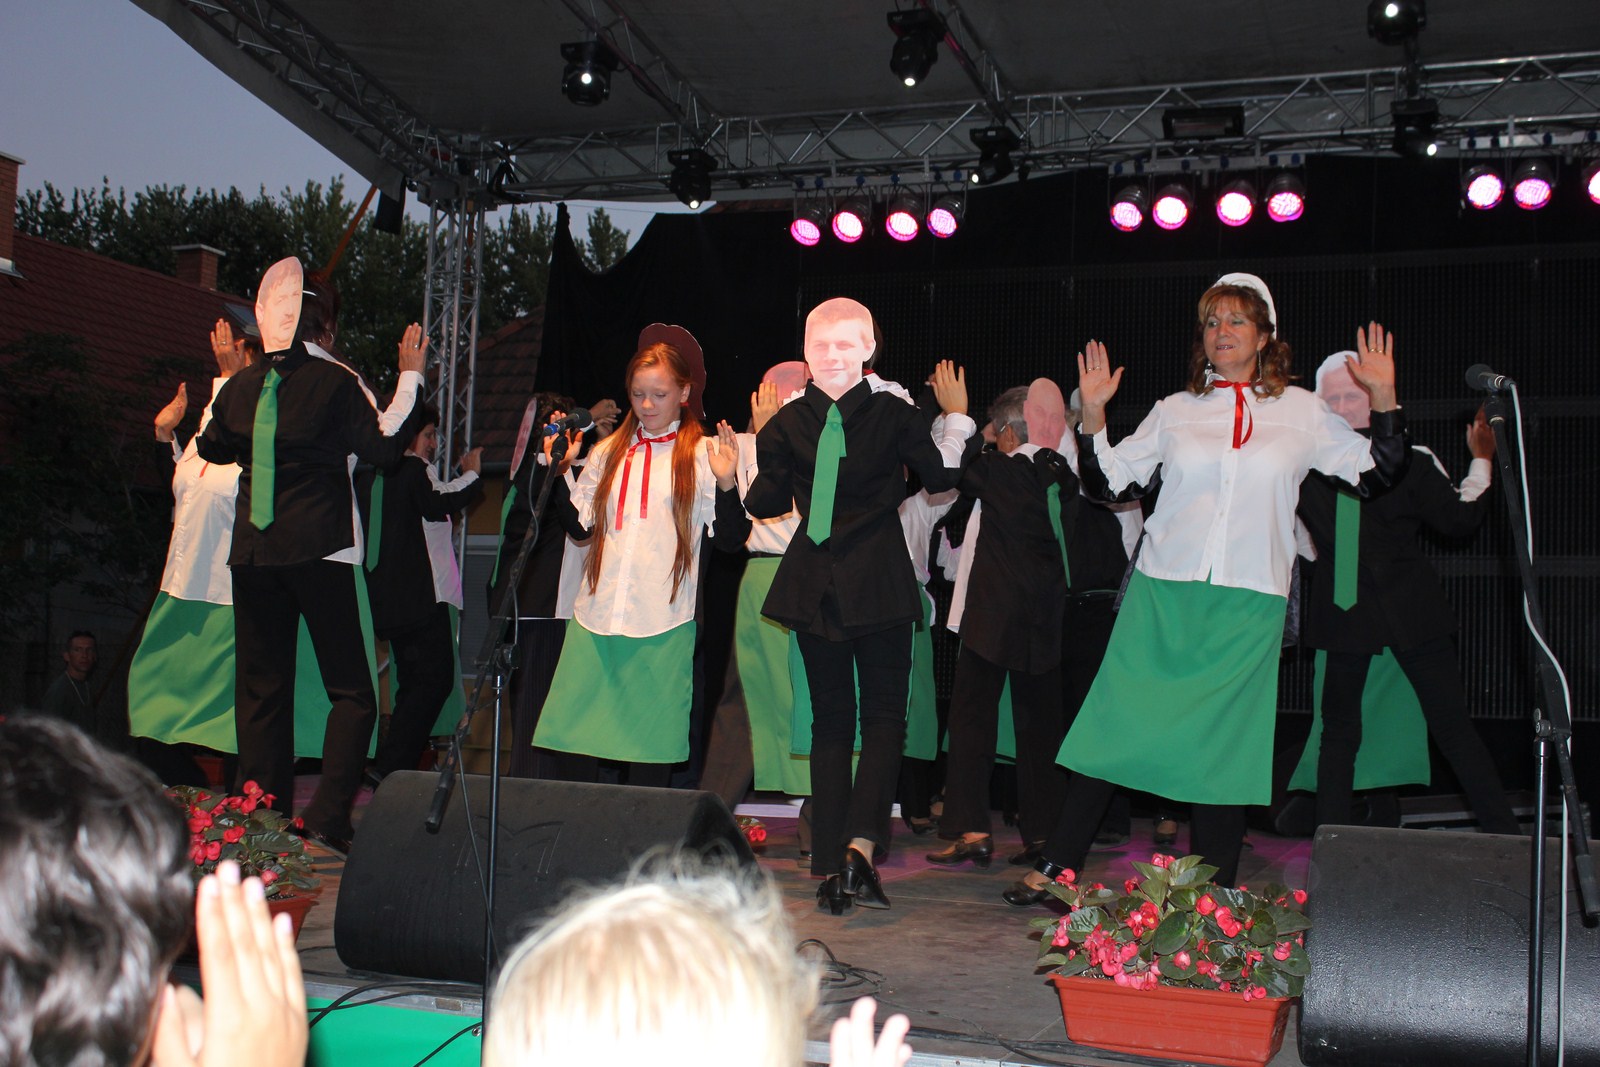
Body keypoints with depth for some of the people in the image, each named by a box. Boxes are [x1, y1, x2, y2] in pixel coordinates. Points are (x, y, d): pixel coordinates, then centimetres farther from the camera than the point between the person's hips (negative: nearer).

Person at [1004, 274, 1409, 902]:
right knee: (1115, 728, -2)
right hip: (1162, 597, 1)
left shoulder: (1302, 413, 8)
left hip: (1249, 608, 0)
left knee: (1224, 749, 3)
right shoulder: (1175, 411, 9)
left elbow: (1381, 473, 10)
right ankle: (1055, 868, 7)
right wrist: (1092, 413, -1)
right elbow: (1107, 483, 11)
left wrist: (1383, 400, -3)